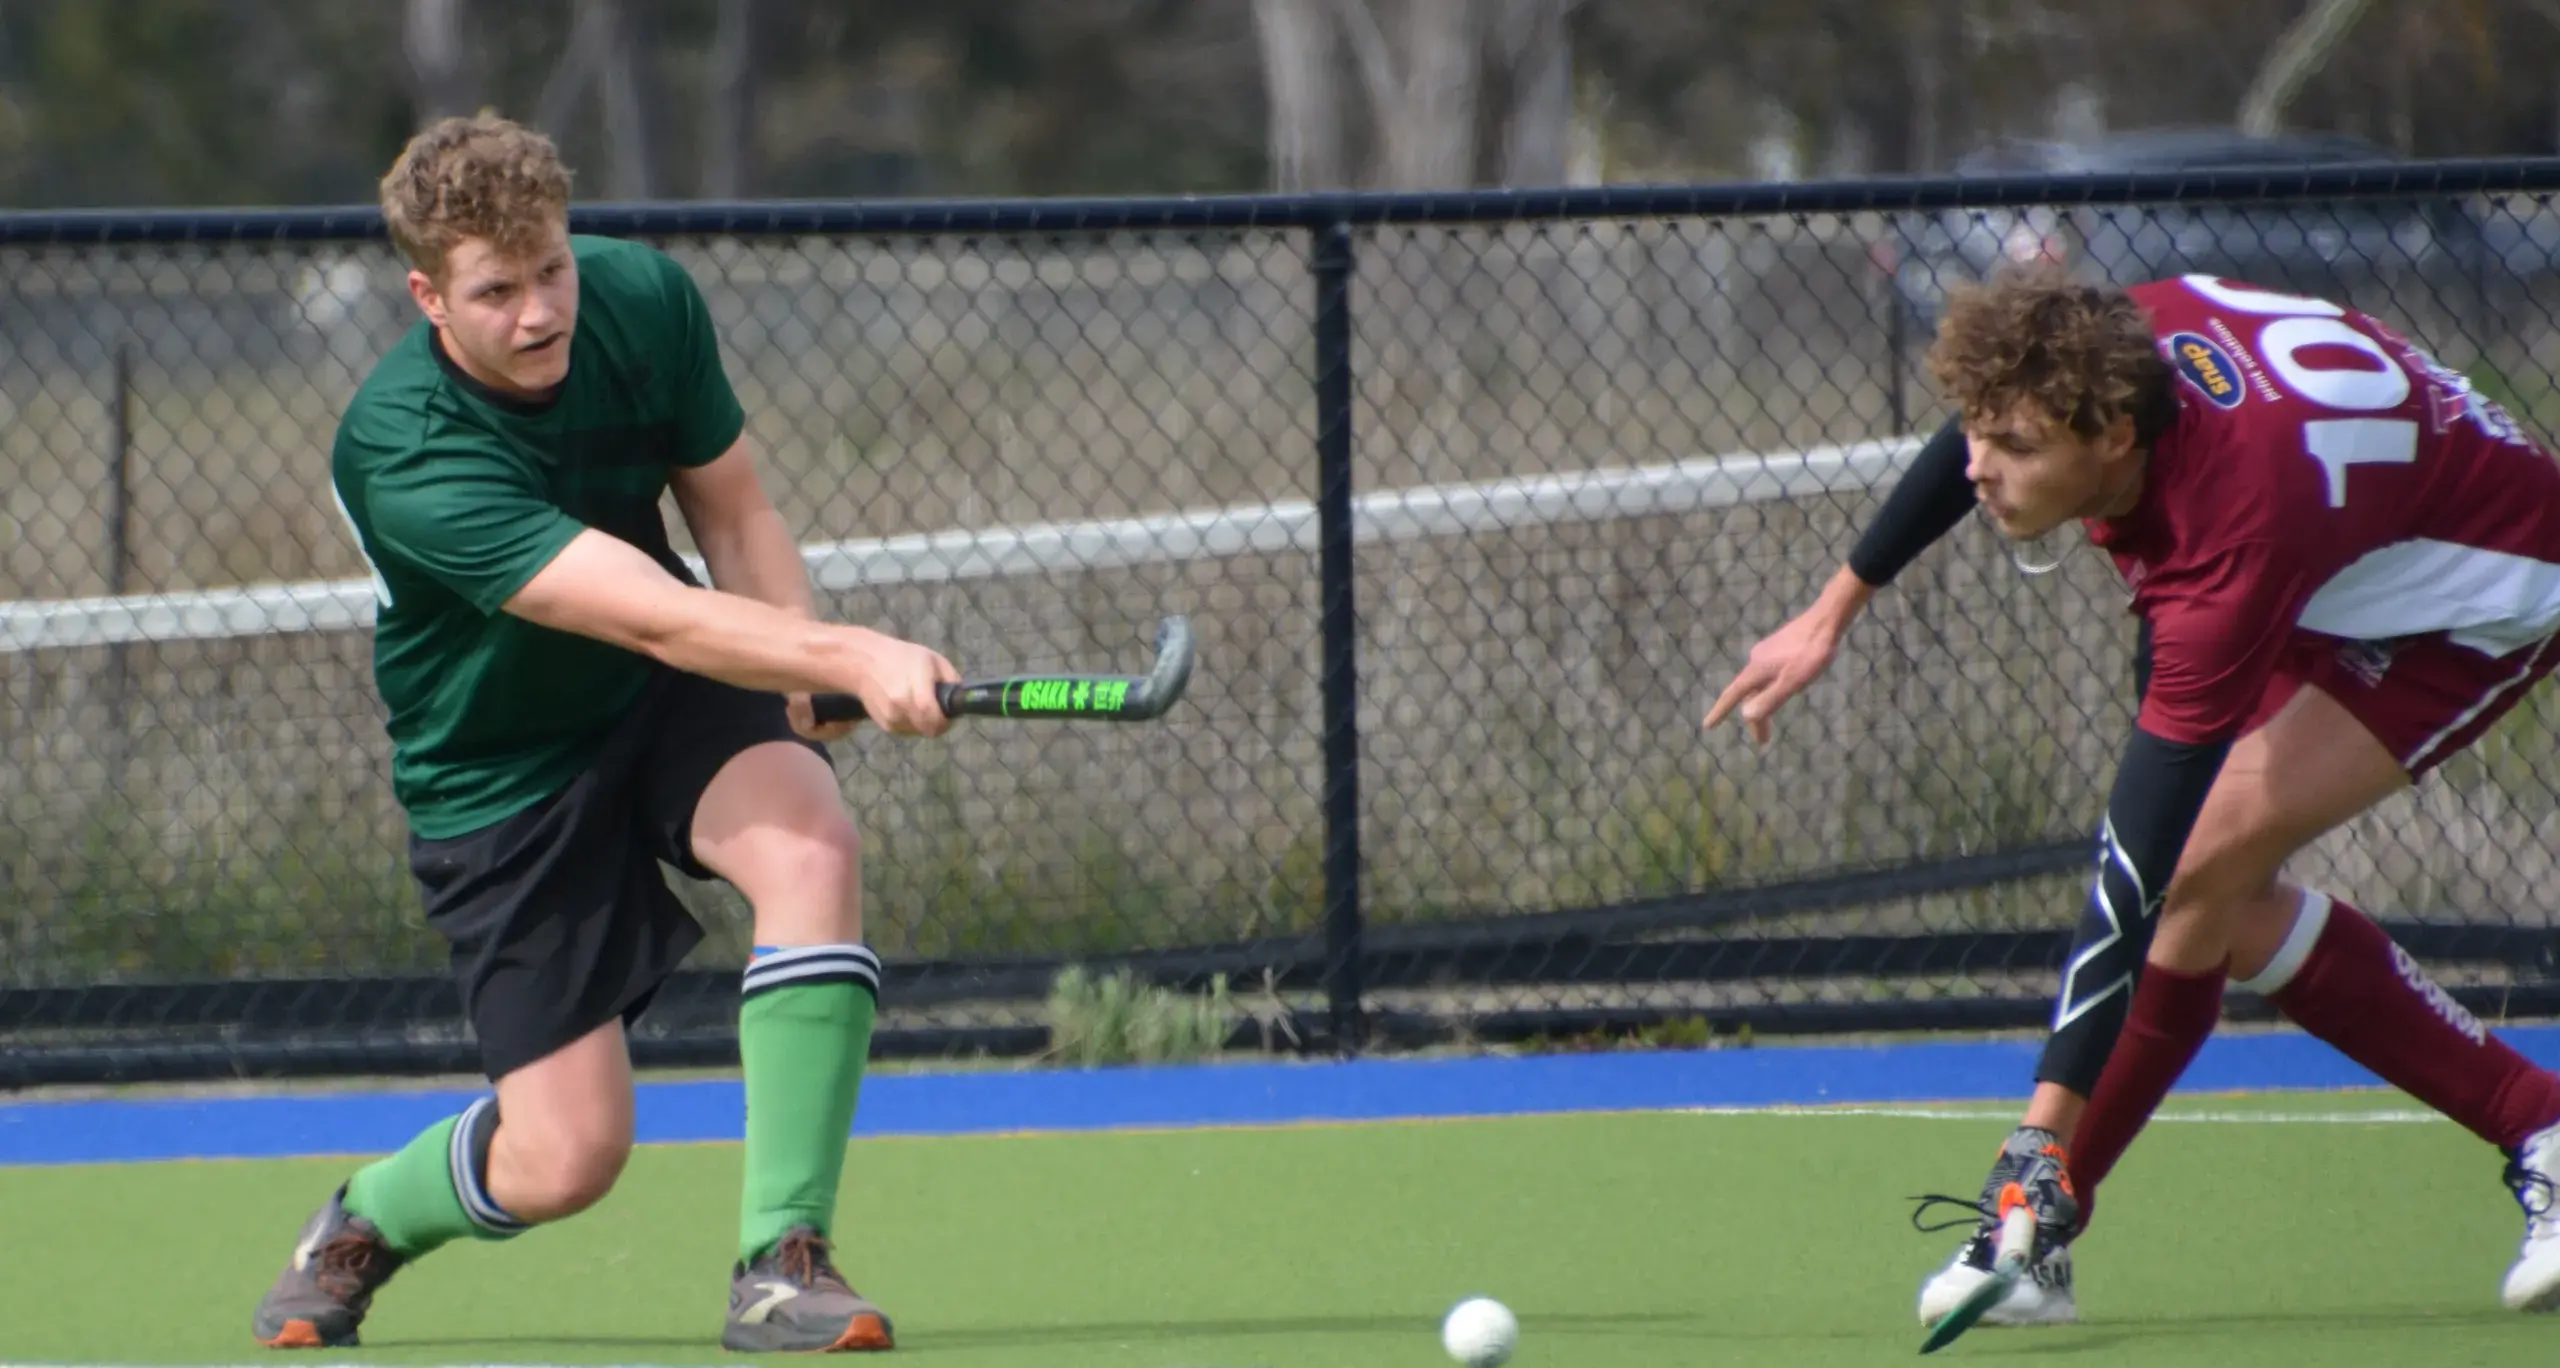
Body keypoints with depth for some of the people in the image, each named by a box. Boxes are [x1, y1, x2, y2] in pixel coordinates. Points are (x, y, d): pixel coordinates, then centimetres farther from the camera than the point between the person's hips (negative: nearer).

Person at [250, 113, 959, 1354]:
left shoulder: (646, 302, -14)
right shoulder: (405, 452, -34)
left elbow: (731, 513, 1)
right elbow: (657, 617, -42)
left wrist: (804, 670, -17)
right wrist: (853, 656, -55)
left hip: (671, 699, 4)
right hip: (498, 772, -4)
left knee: (810, 842, -30)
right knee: (566, 1159, -7)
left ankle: (783, 1262, -23)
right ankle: (361, 1225, 30)